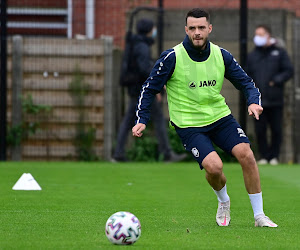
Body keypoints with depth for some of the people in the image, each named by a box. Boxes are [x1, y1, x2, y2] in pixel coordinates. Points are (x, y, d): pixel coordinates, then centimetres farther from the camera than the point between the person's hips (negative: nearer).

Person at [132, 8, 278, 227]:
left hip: (220, 117, 4)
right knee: (214, 166, -23)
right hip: (189, 125, -3)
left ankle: (259, 216, -4)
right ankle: (223, 201, 13)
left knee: (246, 155, -16)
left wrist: (254, 102, -14)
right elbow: (150, 88, -2)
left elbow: (246, 82, 6)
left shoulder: (221, 55, -2)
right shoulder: (172, 57, -12)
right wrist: (142, 120, -10)